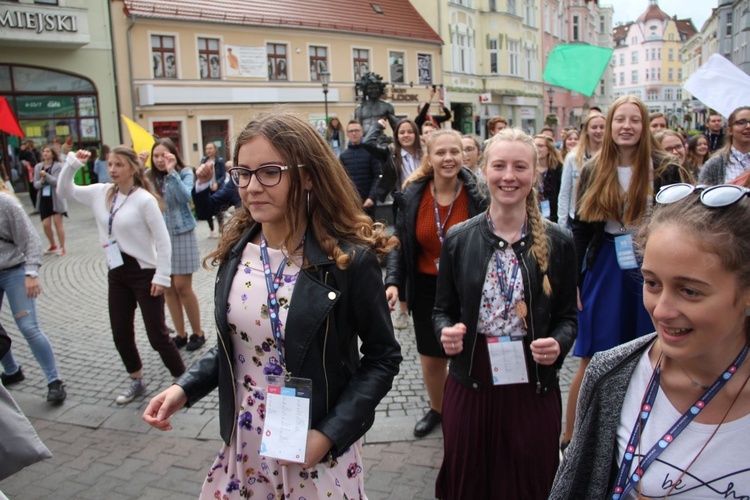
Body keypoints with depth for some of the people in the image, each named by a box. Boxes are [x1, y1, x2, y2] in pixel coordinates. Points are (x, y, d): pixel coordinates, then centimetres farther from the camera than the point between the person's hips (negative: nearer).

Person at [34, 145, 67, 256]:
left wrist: (46, 176, -25)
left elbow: (58, 182, -14)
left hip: (56, 198, -4)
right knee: (46, 224, 4)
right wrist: (41, 181, -17)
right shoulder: (38, 167, 7)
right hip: (43, 198, 4)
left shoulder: (58, 166, -5)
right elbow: (35, 184, 4)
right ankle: (52, 246, 24)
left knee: (58, 222, -1)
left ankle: (62, 247, 9)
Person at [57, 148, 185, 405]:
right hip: (117, 273, 7)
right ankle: (137, 380, 36)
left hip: (144, 273, -6)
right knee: (121, 334, 15)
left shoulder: (144, 199, -15)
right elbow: (64, 191, 13)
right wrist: (71, 163, -2)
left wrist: (161, 277, -17)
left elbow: (163, 241, -15)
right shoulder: (101, 193, 3)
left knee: (157, 335, -1)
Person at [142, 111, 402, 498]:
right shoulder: (236, 250, -3)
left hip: (317, 447, -4)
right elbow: (232, 343, 9)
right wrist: (185, 388, -5)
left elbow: (383, 357, -10)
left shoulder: (350, 258, -18)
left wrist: (330, 433, -16)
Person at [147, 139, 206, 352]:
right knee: (167, 288, 7)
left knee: (182, 287, -3)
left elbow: (185, 197, -21)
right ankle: (180, 334, 20)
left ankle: (198, 333, 13)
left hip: (181, 234, -4)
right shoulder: (150, 177, 5)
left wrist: (171, 172, -22)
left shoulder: (185, 172, -4)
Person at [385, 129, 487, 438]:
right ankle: (437, 409, 43)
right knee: (430, 357, 17)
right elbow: (400, 243, 1)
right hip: (427, 288, 3)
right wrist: (393, 282, -11)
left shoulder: (478, 195, -13)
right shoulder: (412, 195, -5)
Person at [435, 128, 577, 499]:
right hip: (469, 384, 1)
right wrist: (446, 332, -15)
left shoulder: (557, 242, -3)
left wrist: (558, 344, -16)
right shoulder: (458, 239, -2)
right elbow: (442, 309, 6)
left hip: (533, 387, 0)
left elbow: (568, 316, 4)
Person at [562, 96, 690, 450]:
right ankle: (570, 435, 16)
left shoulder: (664, 169, -3)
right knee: (592, 361, 4)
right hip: (605, 269, 1)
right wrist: (572, 282, 1)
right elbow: (580, 228, 4)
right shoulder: (593, 171, 2)